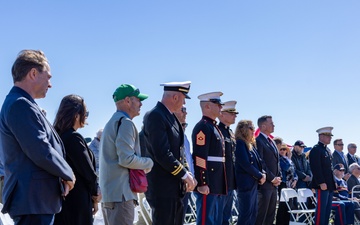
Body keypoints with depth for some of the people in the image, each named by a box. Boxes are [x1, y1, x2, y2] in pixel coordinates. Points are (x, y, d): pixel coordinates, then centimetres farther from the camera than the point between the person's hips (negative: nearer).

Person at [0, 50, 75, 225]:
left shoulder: (19, 103, 18)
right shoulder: (21, 104, -15)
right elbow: (41, 152, -20)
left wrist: (62, 176, 6)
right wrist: (68, 174, -4)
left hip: (36, 199, 10)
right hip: (33, 200, -10)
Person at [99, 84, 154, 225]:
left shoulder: (112, 122, 20)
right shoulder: (125, 122, -11)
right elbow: (127, 159, -19)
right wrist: (149, 163, -3)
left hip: (109, 192, 10)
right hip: (121, 192, -10)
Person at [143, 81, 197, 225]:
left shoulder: (171, 117, 14)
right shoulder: (155, 116, -15)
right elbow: (162, 154, -22)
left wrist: (186, 173, 6)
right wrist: (184, 174, -16)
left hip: (175, 186, 9)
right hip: (162, 187, -9)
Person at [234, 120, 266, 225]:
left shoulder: (251, 144, 18)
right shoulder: (239, 143, -10)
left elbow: (258, 162, 18)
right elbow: (246, 164, -16)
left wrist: (263, 173, -2)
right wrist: (260, 176, -9)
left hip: (253, 183, 9)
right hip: (245, 183, -9)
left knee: (253, 212, 9)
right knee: (245, 213, -9)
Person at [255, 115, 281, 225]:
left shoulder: (271, 142, 18)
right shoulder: (258, 141, -11)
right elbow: (260, 163, -16)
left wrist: (278, 177, 6)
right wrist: (272, 178, -13)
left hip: (274, 184, 9)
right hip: (265, 184, -9)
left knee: (270, 216, 12)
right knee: (261, 215, -5)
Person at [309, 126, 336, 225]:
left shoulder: (327, 150, 19)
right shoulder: (316, 150, -11)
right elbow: (316, 168, -18)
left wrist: (333, 182, 18)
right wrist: (321, 183, -22)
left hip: (330, 185, 9)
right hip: (322, 185, -9)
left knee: (328, 208, 11)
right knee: (321, 208, -7)